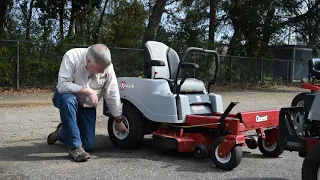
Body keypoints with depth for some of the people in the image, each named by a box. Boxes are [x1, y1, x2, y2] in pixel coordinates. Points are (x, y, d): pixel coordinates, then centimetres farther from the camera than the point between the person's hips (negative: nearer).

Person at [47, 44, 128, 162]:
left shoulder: (107, 67, -16)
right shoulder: (72, 57, -26)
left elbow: (113, 96, -8)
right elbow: (62, 85, -32)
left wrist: (118, 120, -2)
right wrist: (88, 91, -33)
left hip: (87, 106, 3)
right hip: (66, 98, -3)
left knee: (89, 146, -5)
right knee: (67, 98, -41)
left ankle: (62, 133, 26)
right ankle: (74, 147, -28)